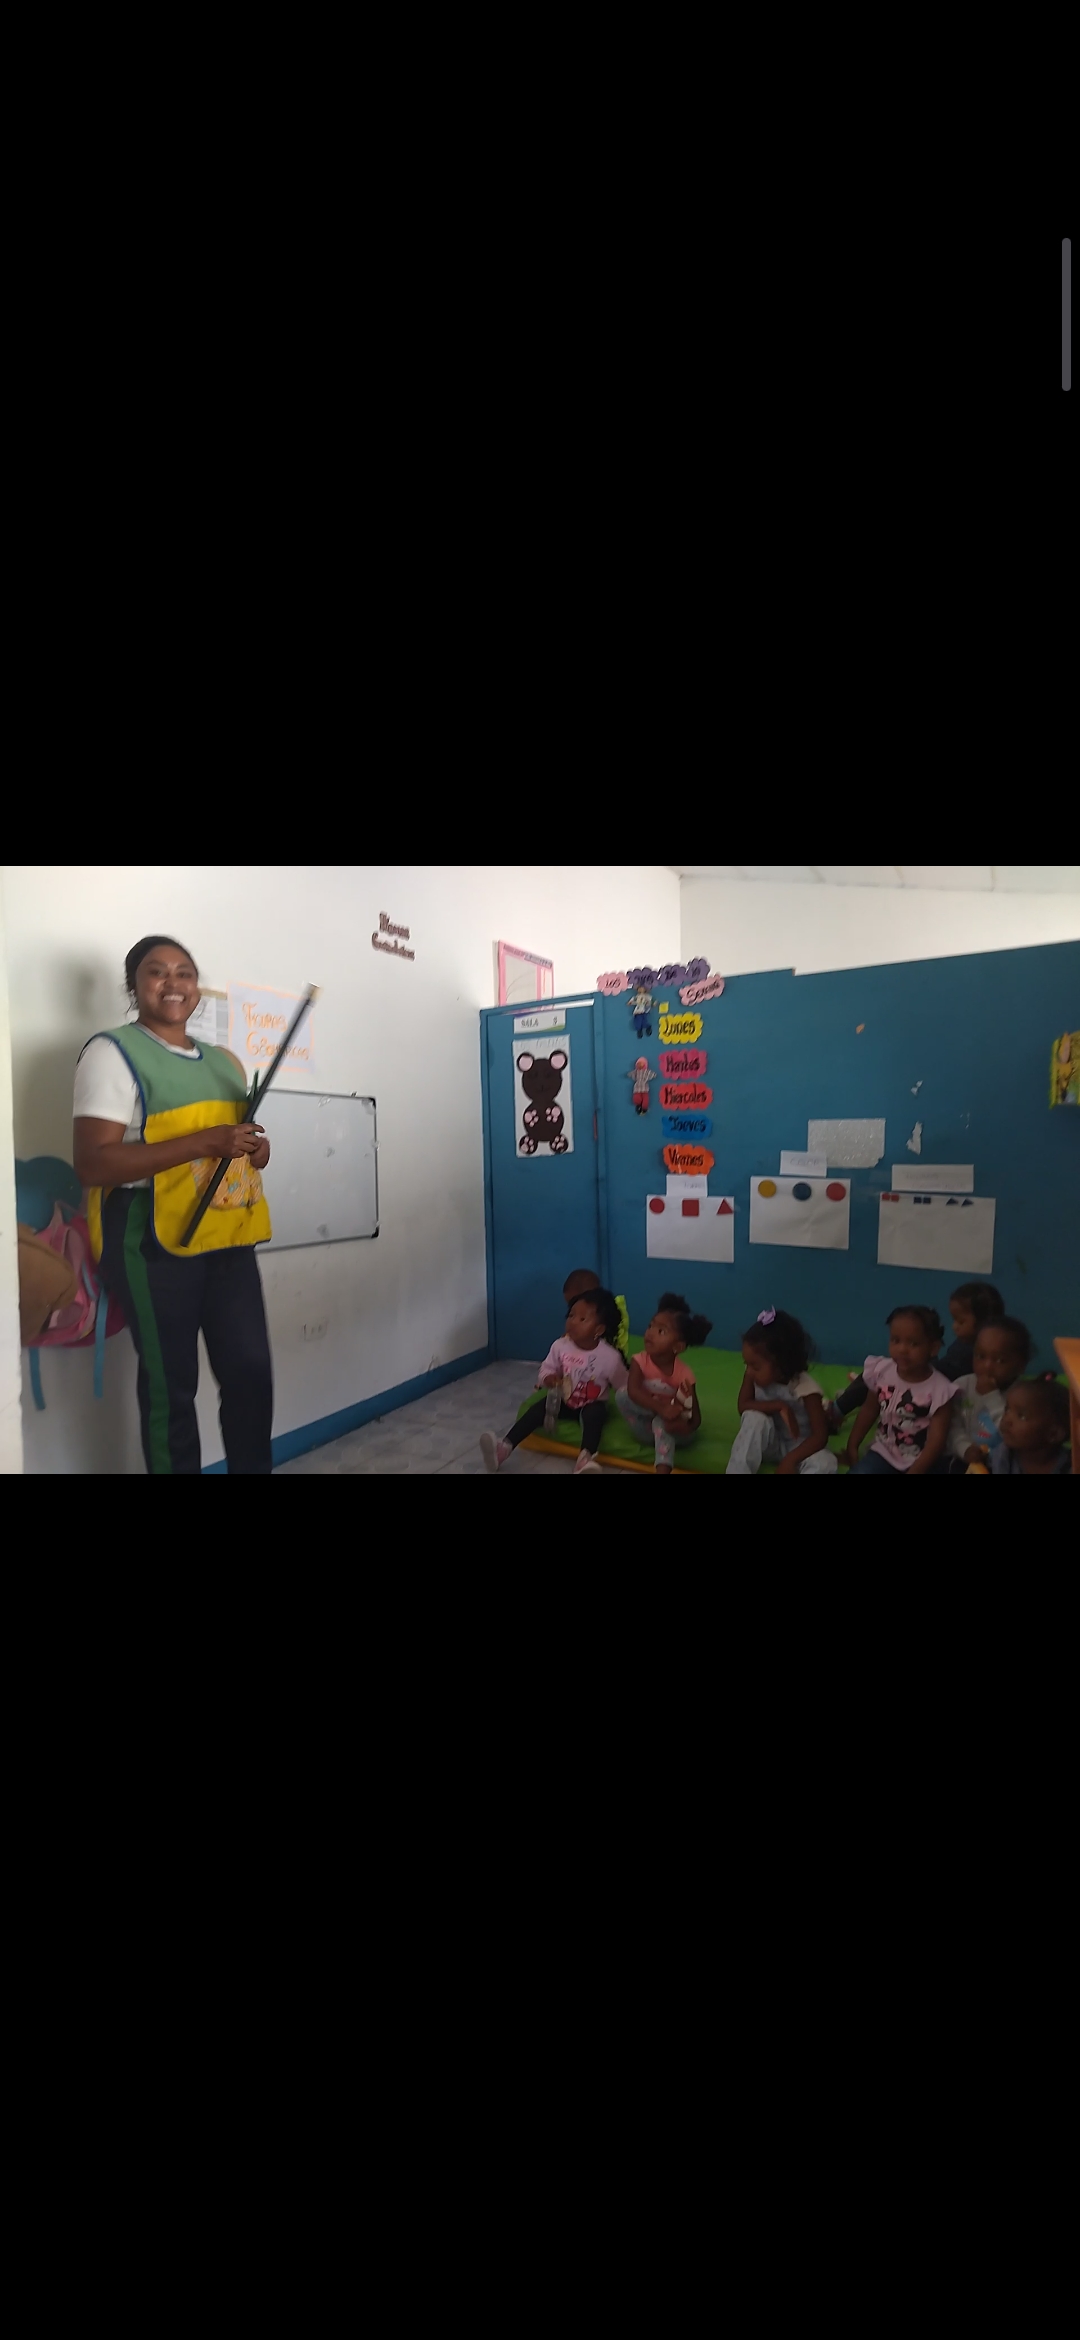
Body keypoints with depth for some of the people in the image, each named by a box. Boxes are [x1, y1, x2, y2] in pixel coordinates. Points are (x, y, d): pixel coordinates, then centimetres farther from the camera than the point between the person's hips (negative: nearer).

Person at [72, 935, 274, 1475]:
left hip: (228, 1238, 6)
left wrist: (257, 1150, 4)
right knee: (170, 1385, 6)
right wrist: (205, 1142, -23)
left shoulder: (225, 1060, 16)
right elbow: (92, 1164, -16)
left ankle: (254, 1469, 27)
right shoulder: (113, 1051, -6)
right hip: (153, 1241, -6)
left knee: (251, 1371, 9)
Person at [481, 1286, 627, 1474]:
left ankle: (585, 1459, -50)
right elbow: (547, 1368, 0)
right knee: (538, 1408, -20)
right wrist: (548, 1378, -22)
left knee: (595, 1413, -35)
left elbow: (623, 1385, -8)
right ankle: (504, 1448, -26)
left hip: (592, 1404, -3)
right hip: (563, 1400, 3)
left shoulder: (610, 1356, -20)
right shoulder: (560, 1346, -11)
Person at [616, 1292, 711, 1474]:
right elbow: (633, 1391, -38)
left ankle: (663, 1469, -41)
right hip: (646, 1428, 2)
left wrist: (687, 1427, -42)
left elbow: (695, 1417, -17)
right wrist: (661, 1408, -53)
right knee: (621, 1395, -24)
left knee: (661, 1422, -37)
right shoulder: (640, 1361, -18)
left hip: (670, 1429, -1)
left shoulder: (683, 1374, -19)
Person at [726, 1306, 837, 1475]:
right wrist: (779, 1406, -30)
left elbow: (820, 1436, -28)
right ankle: (737, 1471, -27)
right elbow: (743, 1406, -17)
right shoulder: (753, 1376, -16)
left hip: (798, 1445, -2)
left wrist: (789, 1460, -38)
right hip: (768, 1442, 2)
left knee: (823, 1463, -33)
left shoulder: (806, 1388, -27)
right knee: (755, 1418, -30)